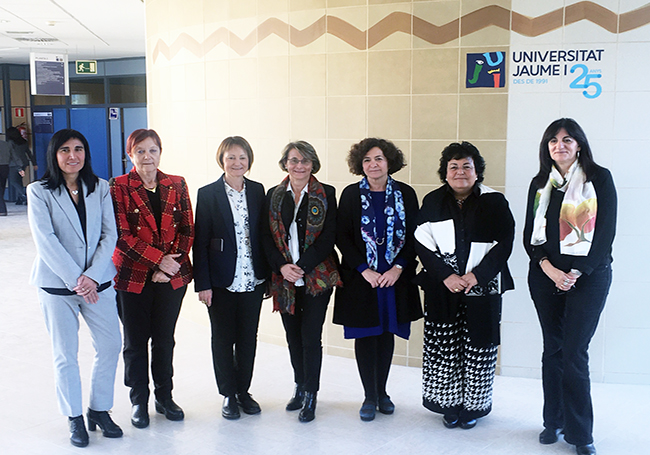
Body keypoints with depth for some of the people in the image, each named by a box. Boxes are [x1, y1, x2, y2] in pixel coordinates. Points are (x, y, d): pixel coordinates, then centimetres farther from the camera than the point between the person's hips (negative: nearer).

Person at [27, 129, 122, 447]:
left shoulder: (100, 188, 5)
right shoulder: (39, 192, -3)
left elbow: (109, 234, -1)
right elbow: (45, 241, -11)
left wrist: (92, 276, -13)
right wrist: (75, 280, -17)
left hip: (98, 282, 3)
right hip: (57, 285, -3)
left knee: (110, 345, 5)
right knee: (65, 355, 6)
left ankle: (99, 409, 25)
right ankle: (74, 418, 23)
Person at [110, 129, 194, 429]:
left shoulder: (177, 185, 5)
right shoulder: (118, 187, -4)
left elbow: (187, 231, 3)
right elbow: (122, 235, -12)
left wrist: (171, 265, -9)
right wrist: (159, 258, -17)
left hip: (172, 277, 2)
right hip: (133, 277, -2)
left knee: (165, 340, 12)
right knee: (136, 342, 9)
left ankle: (164, 397, 27)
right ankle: (139, 401, 24)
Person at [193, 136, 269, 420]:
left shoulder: (257, 191, 6)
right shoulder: (208, 194, -4)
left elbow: (264, 234, 9)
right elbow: (200, 242, -5)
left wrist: (268, 274, 5)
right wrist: (202, 283, -9)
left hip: (253, 280, 3)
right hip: (222, 281, -3)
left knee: (248, 338, 11)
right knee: (223, 338, 8)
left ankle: (244, 391, 26)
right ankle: (229, 394, 22)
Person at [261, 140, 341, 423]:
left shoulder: (325, 195, 0)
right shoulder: (274, 195, 8)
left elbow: (328, 236, -7)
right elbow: (267, 236, 4)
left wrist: (302, 267, -15)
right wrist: (281, 266, -11)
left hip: (317, 277, -3)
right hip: (284, 279, 3)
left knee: (311, 336, -4)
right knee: (293, 336, 12)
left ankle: (310, 395, 10)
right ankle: (300, 388, 29)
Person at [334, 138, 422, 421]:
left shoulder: (405, 194, 2)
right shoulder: (351, 195, 0)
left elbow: (414, 236, 2)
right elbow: (342, 237, -2)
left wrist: (398, 268, -11)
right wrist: (364, 270, -11)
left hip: (395, 278, 1)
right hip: (361, 278, -1)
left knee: (387, 334, 10)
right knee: (365, 336, 4)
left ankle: (382, 391, 24)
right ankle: (370, 396, 15)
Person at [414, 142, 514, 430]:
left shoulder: (494, 202, 2)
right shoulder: (432, 202, 5)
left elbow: (504, 243, -3)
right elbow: (422, 244, 0)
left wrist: (477, 275, -13)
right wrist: (446, 276, -12)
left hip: (483, 287, -1)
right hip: (442, 288, 1)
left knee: (479, 346, 3)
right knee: (443, 346, 3)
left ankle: (473, 406, 18)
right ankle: (449, 404, 18)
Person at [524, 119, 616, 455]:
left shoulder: (599, 178, 1)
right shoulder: (540, 183, 11)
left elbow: (606, 230, -5)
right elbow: (530, 233, 8)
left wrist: (576, 272, -12)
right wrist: (549, 268, -8)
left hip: (588, 276, -3)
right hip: (546, 276, 4)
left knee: (574, 353, -7)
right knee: (553, 349, 8)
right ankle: (554, 421, 20)